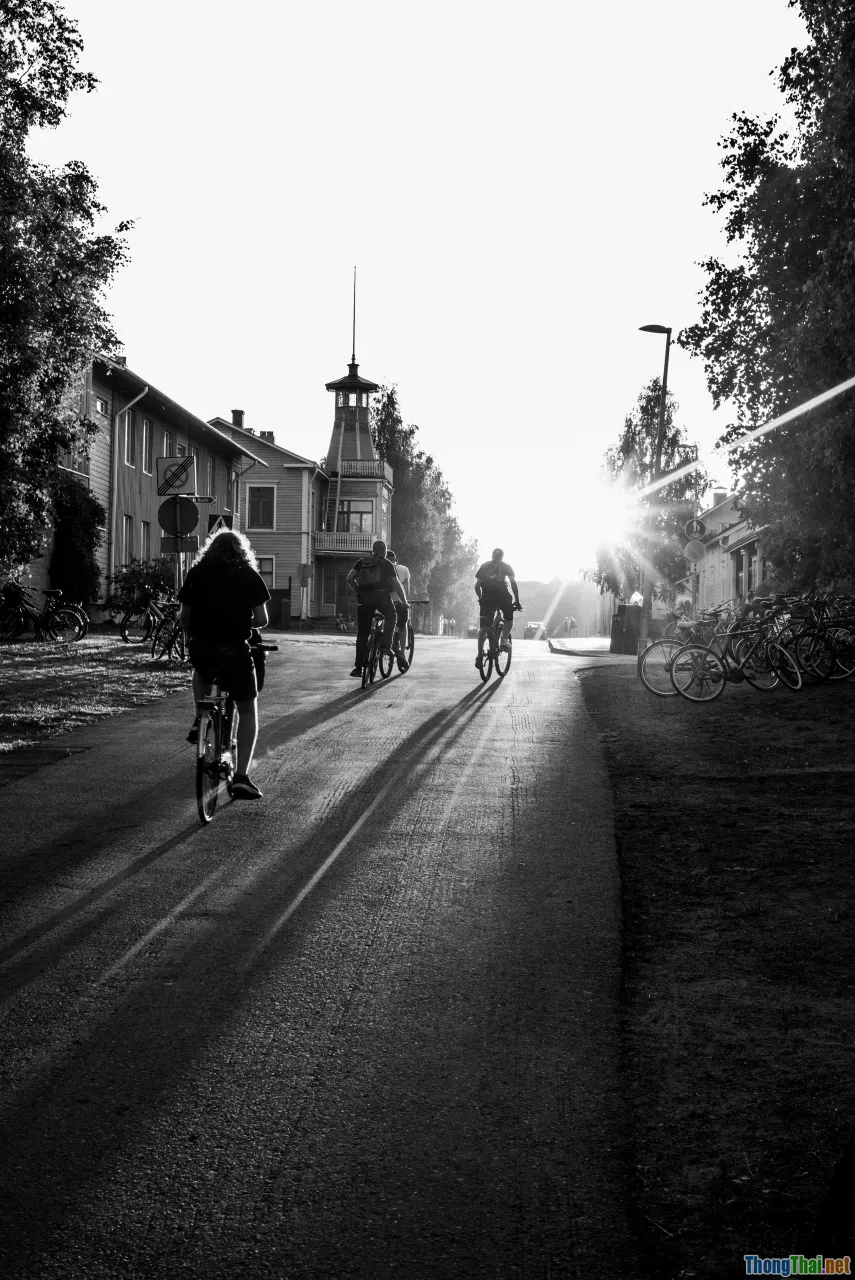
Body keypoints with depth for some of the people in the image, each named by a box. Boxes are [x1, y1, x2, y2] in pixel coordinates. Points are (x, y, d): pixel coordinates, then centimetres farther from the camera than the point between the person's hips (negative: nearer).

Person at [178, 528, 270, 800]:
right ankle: (241, 777, 0)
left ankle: (200, 721, 21)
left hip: (201, 649, 2)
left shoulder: (197, 573, 7)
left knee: (202, 672, 39)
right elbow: (261, 620, 0)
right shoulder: (249, 576, 2)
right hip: (235, 651, -2)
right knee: (248, 711, 11)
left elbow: (184, 618, 7)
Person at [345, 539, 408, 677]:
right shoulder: (387, 564, 13)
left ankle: (358, 667, 5)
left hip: (364, 597, 3)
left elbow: (349, 579, 11)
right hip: (380, 595, -3)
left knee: (362, 633, 7)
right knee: (391, 617, 25)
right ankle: (385, 645, 6)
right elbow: (397, 585, 9)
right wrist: (405, 601, 18)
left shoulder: (362, 562, 20)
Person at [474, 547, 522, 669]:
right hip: (502, 594, -2)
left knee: (483, 627, 3)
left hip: (486, 596, 2)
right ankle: (504, 640, 1)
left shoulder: (484, 566, 24)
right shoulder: (505, 566, 19)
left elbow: (477, 586, 18)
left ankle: (480, 654, -6)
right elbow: (513, 583, 8)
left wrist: (480, 598, 31)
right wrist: (517, 601, 12)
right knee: (509, 618, 23)